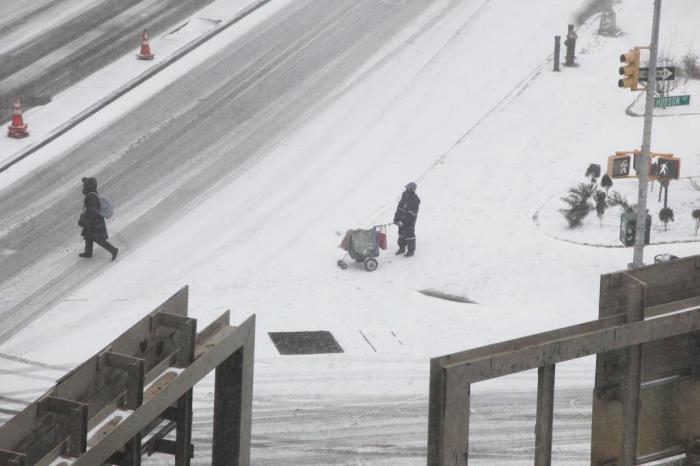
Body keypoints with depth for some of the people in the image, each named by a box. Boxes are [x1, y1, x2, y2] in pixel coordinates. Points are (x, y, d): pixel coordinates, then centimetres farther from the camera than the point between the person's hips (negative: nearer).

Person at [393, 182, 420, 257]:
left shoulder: (415, 200, -21)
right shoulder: (405, 195, 2)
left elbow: (411, 214, -23)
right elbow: (399, 207, 10)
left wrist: (403, 221, -25)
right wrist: (396, 217, 6)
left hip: (410, 220, -8)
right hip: (401, 218, 8)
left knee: (409, 234, 0)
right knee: (401, 233, 18)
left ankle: (411, 251, 13)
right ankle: (402, 248, 34)